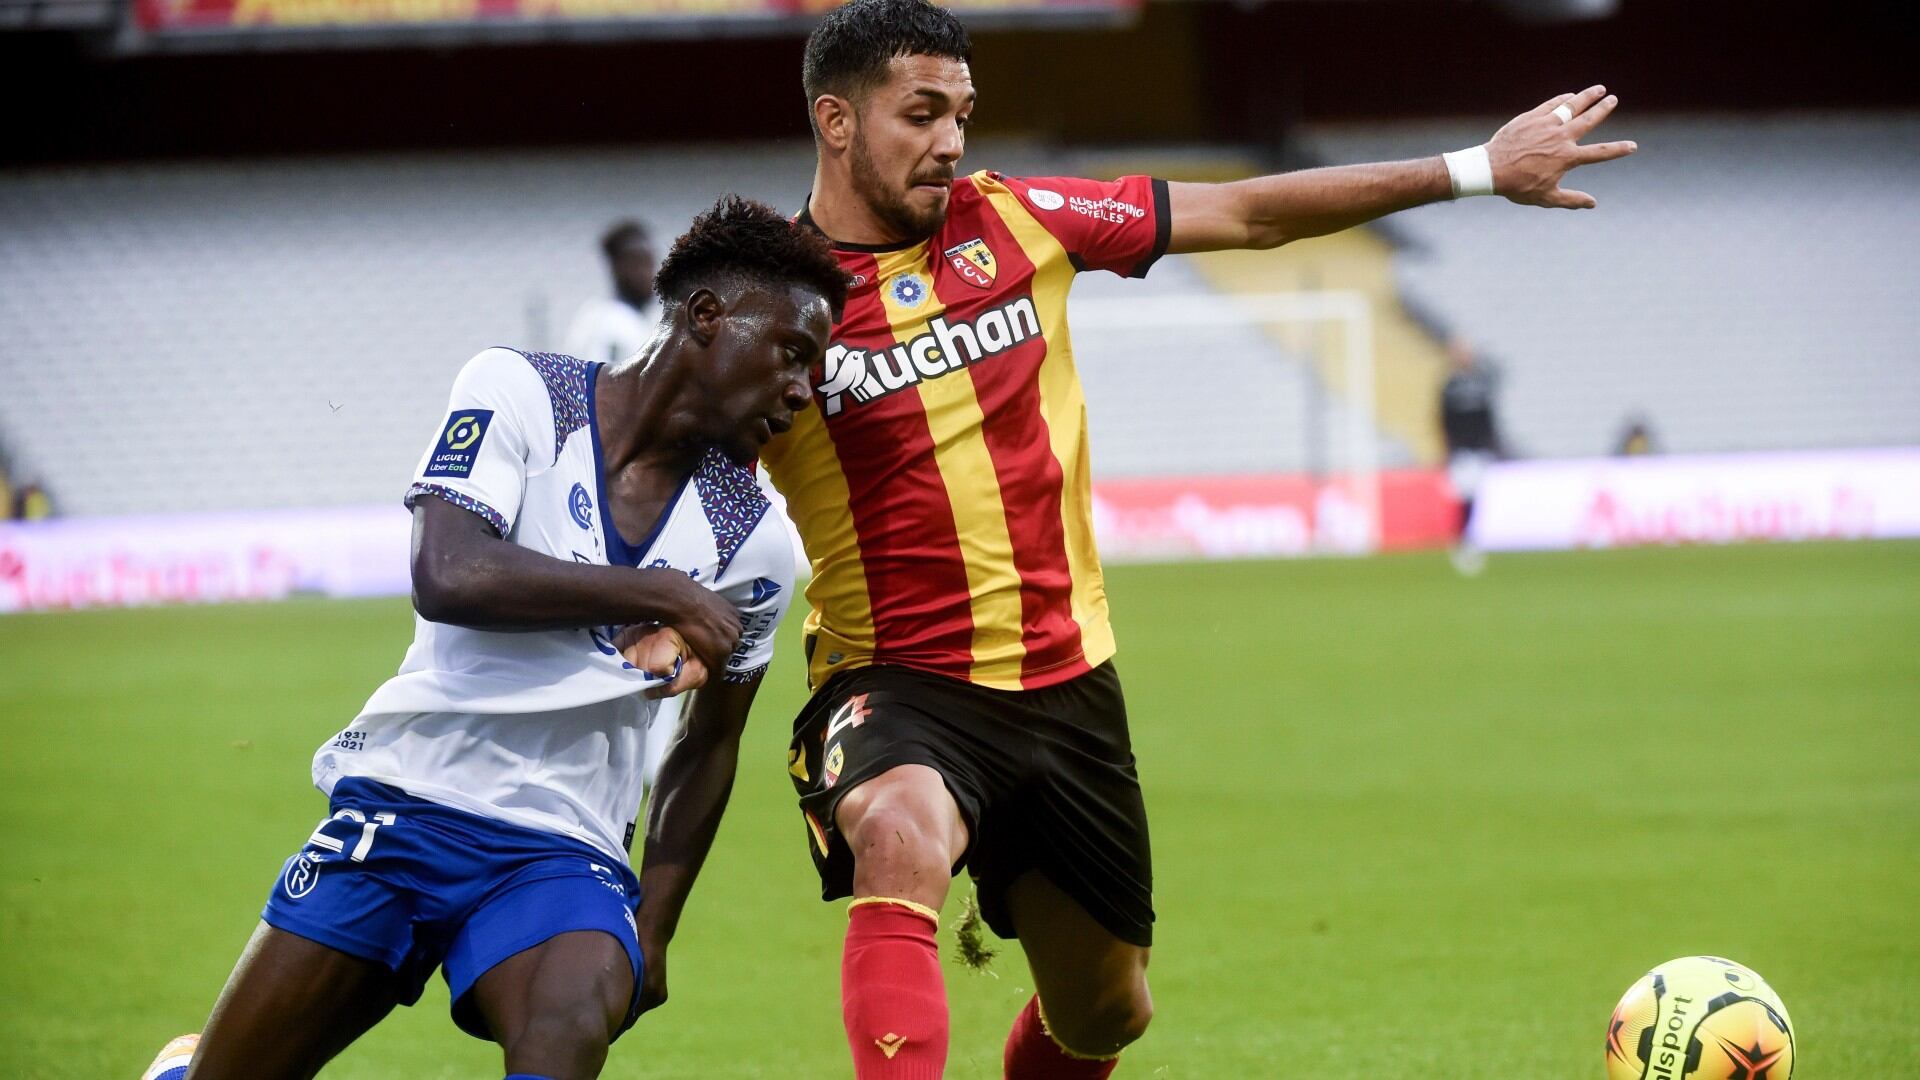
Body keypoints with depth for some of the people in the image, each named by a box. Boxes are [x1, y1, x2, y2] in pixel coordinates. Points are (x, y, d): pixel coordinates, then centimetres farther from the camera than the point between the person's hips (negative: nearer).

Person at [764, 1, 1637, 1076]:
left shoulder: (1018, 222, 2)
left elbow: (1251, 213, 8)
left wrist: (1474, 170, 9)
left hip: (1065, 680, 5)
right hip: (897, 686, -5)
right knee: (900, 837, -39)